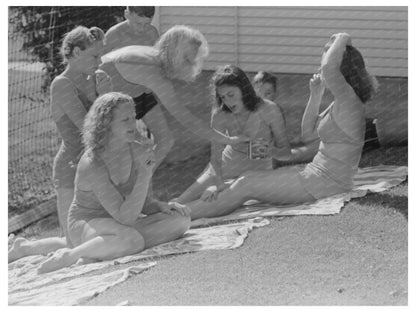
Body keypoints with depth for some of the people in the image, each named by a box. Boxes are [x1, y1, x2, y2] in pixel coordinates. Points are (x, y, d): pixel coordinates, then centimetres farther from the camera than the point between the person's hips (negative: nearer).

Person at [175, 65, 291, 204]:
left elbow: (286, 152, -15)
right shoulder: (220, 114, -17)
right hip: (228, 165, 1)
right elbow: (216, 155, -18)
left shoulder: (268, 109, -21)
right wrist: (219, 183, -36)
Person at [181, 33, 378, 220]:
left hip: (322, 185, -10)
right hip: (316, 175, 10)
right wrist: (315, 93, 13)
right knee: (249, 178, 14)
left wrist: (342, 39, -20)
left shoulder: (349, 101, -19)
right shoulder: (340, 103, 12)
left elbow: (329, 67, -39)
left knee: (245, 186, -6)